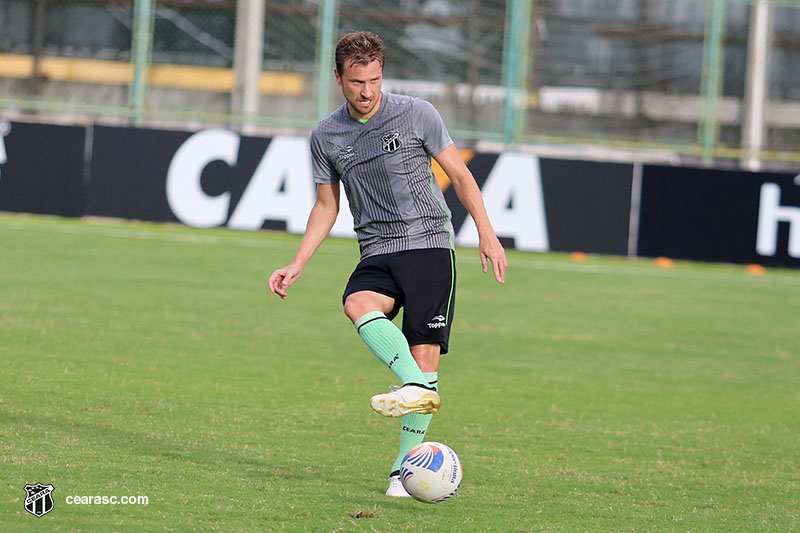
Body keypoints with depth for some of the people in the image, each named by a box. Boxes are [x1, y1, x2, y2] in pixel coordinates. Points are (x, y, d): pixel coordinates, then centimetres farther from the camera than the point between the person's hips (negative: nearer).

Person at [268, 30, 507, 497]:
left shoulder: (416, 113, -2)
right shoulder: (326, 136, 8)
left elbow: (460, 174, 4)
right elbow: (326, 206, 19)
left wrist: (487, 233, -4)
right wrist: (297, 266, 11)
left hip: (429, 245, -3)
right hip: (377, 254, 3)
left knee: (425, 351, -13)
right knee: (357, 304, -32)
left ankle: (406, 467, -9)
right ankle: (418, 389, -47)